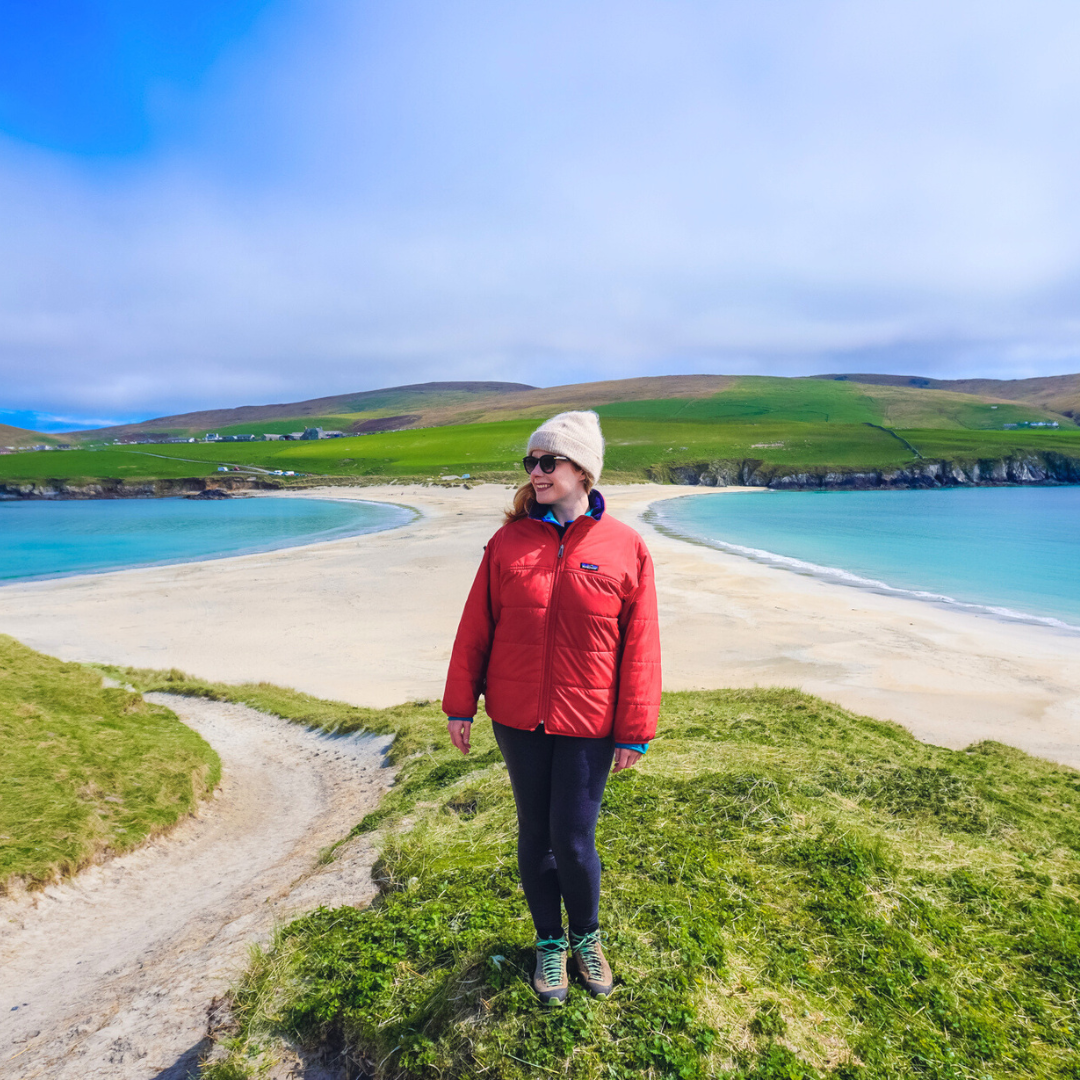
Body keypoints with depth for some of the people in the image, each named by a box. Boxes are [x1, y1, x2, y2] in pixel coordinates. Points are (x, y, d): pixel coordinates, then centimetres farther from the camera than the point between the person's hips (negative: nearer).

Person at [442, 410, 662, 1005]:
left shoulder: (625, 548, -6)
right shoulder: (508, 542, -1)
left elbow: (640, 647, -3)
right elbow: (475, 627, 4)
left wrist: (634, 732, -1)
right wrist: (460, 704, 7)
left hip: (587, 722, -2)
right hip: (517, 718, 2)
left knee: (574, 839, 3)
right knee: (534, 833, 15)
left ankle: (586, 937, 35)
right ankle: (549, 942, 39)